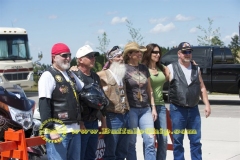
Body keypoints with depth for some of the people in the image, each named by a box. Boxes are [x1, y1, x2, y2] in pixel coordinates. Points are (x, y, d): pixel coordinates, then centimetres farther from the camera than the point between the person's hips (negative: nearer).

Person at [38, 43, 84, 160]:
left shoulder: (71, 75, 17)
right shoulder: (48, 76, -9)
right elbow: (44, 105, -15)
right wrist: (50, 129, -20)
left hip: (74, 129, 8)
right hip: (58, 131, -8)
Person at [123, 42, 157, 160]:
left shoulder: (144, 68, 11)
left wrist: (153, 108, 12)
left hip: (145, 109, 5)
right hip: (131, 109, -5)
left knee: (150, 141, -2)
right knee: (131, 142, 2)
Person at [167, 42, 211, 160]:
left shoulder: (196, 69, 10)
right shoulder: (171, 68, -3)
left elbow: (202, 88, 14)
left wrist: (207, 104, 6)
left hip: (193, 109, 4)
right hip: (177, 110, -4)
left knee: (196, 140, 7)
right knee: (177, 141, 5)